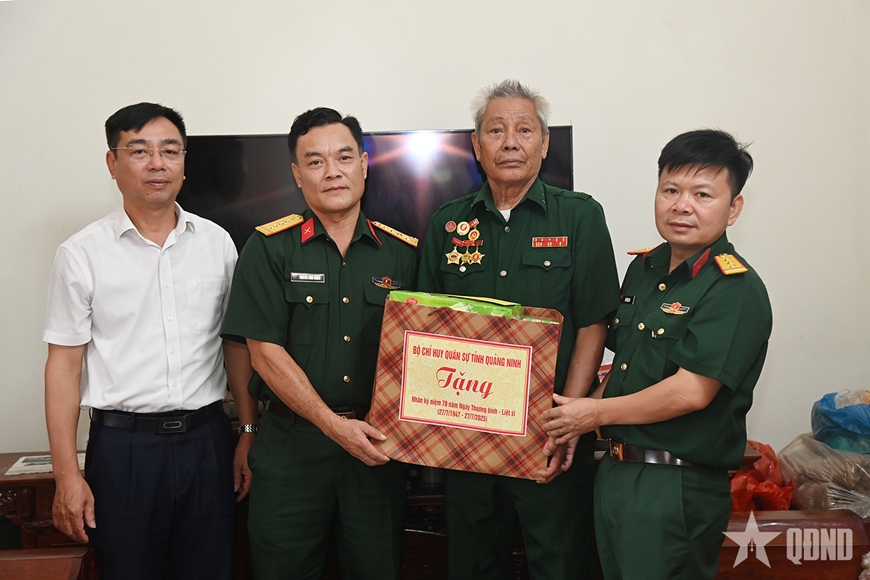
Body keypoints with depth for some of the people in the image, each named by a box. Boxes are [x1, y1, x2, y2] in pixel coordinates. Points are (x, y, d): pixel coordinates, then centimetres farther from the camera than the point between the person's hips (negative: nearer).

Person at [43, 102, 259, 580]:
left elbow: (236, 345, 8)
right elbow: (64, 364, -3)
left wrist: (249, 433, 6)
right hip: (123, 444, -2)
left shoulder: (217, 243, 4)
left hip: (207, 438, 2)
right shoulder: (82, 253, -3)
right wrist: (67, 474, -6)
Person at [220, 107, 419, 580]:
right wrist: (335, 425, -13)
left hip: (378, 446, 2)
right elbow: (266, 352, -7)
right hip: (291, 445, -1)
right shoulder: (269, 248, -2)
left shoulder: (402, 253, 5)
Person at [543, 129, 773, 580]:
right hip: (616, 470, 8)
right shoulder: (644, 268, 8)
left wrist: (596, 413, -13)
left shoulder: (737, 289, -16)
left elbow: (691, 391, -22)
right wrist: (574, 422, 1)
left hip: (677, 490, -7)